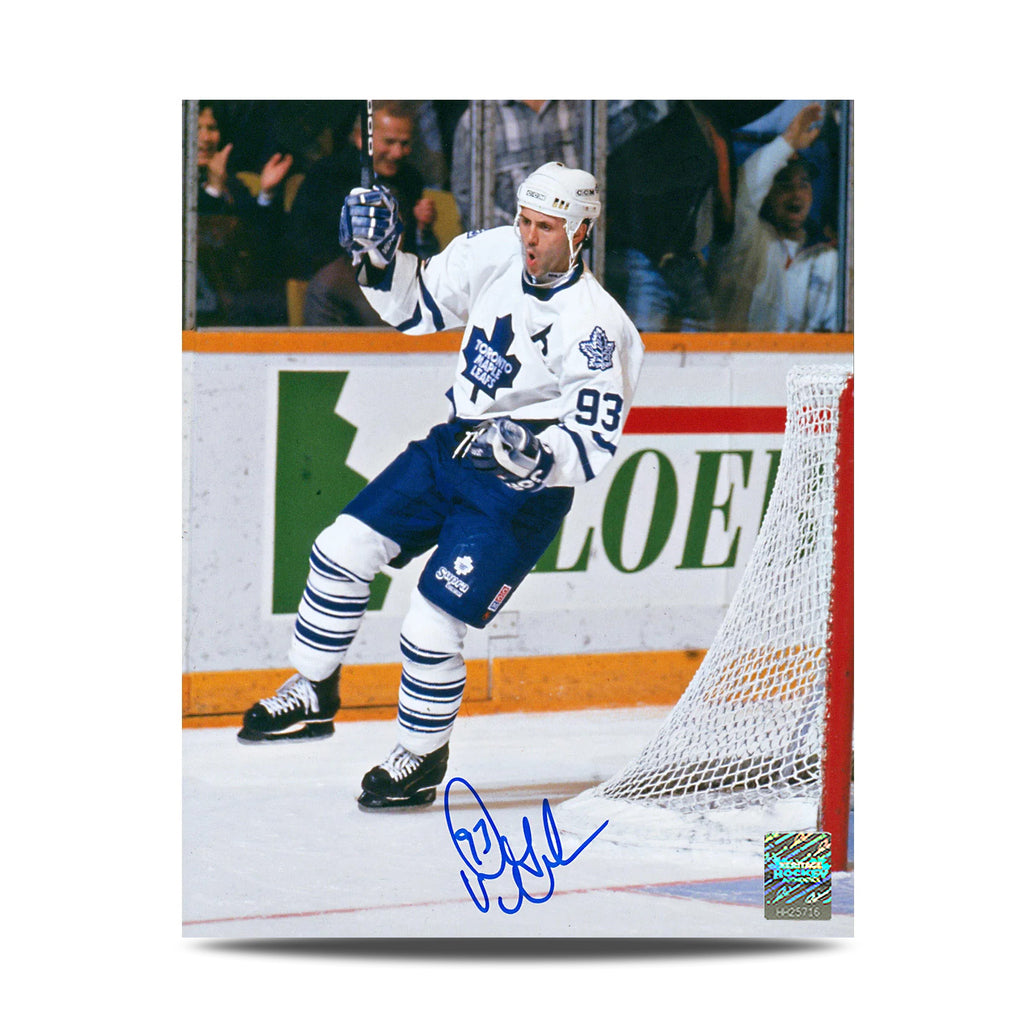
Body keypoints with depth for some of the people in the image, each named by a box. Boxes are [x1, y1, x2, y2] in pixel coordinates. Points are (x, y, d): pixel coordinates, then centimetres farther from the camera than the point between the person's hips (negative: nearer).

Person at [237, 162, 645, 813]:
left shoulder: (596, 328, -24)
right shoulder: (495, 254, -6)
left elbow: (594, 446, -22)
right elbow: (419, 305, 10)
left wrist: (535, 455, -39)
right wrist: (379, 259, -7)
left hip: (524, 490, -7)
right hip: (452, 447, 7)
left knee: (432, 626, -11)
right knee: (343, 549, 5)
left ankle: (423, 756, 13)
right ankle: (313, 697, 24)